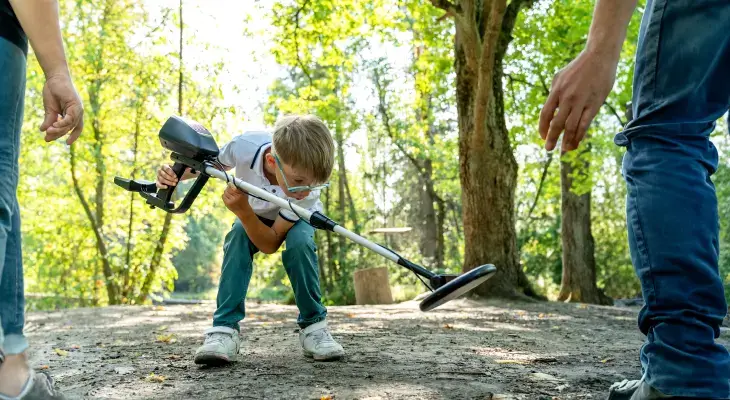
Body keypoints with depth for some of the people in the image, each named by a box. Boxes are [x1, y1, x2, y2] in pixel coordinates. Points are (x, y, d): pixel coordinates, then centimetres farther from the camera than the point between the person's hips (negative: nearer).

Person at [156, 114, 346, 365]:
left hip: (297, 218, -1)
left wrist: (242, 210, -50)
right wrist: (175, 174, -32)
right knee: (238, 237, -30)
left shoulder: (308, 191, -40)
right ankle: (225, 329, -27)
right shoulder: (245, 146, -41)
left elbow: (270, 244, -34)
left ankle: (313, 325, -16)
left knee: (299, 242, -33)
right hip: (254, 214, 1)